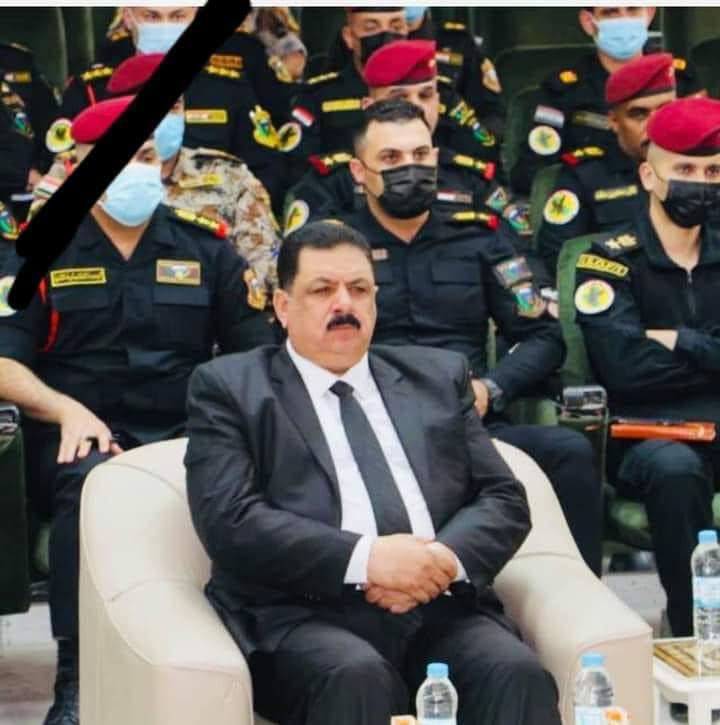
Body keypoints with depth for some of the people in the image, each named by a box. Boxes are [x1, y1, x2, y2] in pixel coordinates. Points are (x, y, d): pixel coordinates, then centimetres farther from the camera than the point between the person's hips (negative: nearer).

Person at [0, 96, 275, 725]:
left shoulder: (205, 247, 13)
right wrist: (68, 410, -17)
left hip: (187, 433, 1)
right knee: (90, 484, -38)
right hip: (84, 436, -1)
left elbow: (258, 354, 12)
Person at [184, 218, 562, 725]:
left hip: (442, 609, 3)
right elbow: (230, 519, -4)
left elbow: (504, 499, 15)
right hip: (306, 613, -3)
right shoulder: (231, 388, 10)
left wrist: (446, 560, -7)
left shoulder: (439, 376, 22)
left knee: (518, 675, -27)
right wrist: (364, 559, -15)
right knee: (357, 678, -36)